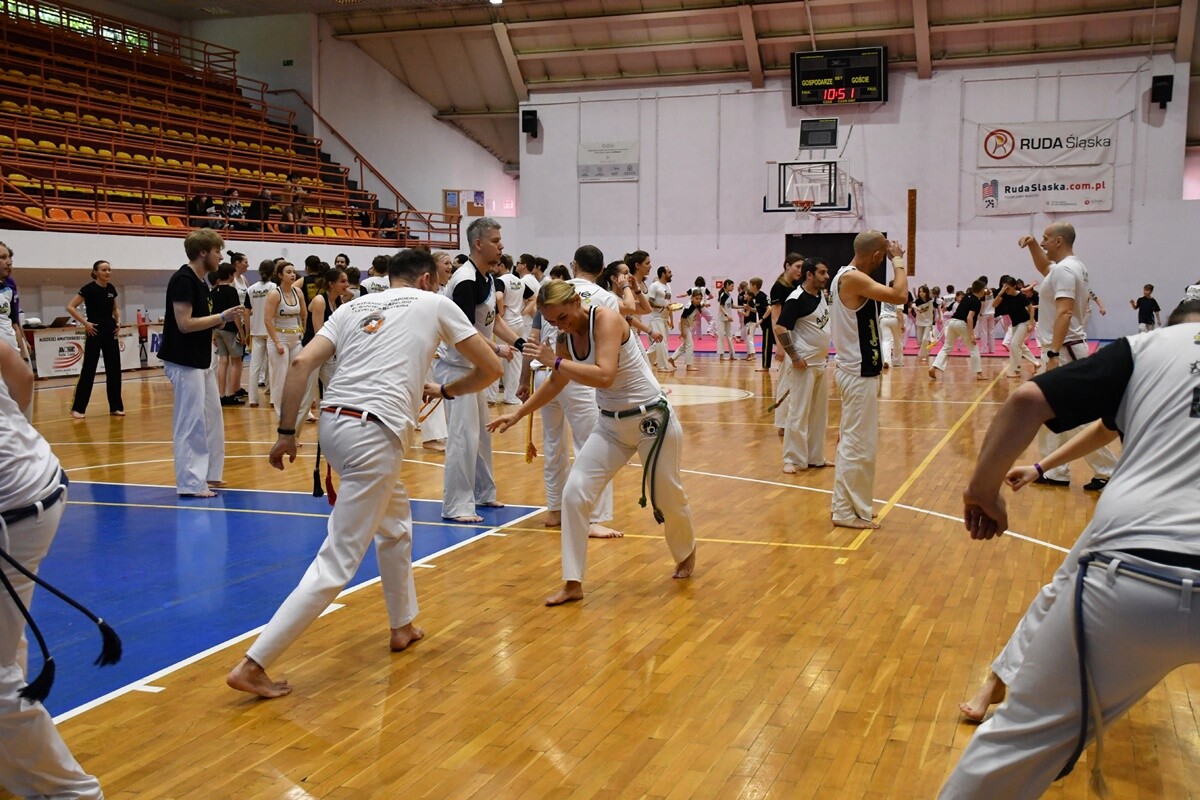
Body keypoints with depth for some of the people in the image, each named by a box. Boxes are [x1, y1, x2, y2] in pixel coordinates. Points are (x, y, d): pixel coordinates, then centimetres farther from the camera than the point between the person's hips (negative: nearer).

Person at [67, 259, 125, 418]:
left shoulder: (111, 289, 7)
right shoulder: (89, 289, -11)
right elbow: (70, 307, -14)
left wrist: (118, 321, 7)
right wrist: (85, 323, -17)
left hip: (110, 332, 6)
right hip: (95, 333, -6)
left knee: (114, 369, 6)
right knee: (88, 370, -5)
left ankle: (115, 406, 14)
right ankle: (77, 408, 2)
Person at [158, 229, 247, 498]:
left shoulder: (199, 283, 14)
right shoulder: (183, 280, -16)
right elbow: (185, 324, -22)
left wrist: (226, 319, 6)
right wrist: (223, 317, -18)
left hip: (200, 361, 10)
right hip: (184, 362, -10)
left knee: (211, 418, 15)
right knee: (191, 422, -7)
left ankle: (207, 474, 25)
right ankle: (190, 483, 0)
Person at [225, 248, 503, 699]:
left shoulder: (355, 307, 20)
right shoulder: (434, 304, 11)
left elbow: (302, 363, 7)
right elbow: (490, 368, 13)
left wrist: (286, 432, 9)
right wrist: (445, 390, 29)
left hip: (333, 422, 7)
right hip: (375, 436, -7)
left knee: (395, 518, 29)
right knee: (337, 563, -4)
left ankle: (402, 627, 39)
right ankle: (253, 666, -7)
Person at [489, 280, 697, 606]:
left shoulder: (606, 319, -22)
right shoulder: (566, 338, -2)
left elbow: (605, 376, -35)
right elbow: (555, 384, 15)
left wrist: (555, 361, -31)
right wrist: (517, 415, 15)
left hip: (652, 420, -6)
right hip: (611, 424, 6)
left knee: (668, 499, 11)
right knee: (575, 493, -8)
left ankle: (686, 553, 44)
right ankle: (572, 583, 1)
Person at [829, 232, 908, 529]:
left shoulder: (845, 276, 12)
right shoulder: (853, 278, -19)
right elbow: (899, 295, -24)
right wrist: (898, 261, -13)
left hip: (855, 368, 11)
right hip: (859, 373, -11)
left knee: (853, 441, 17)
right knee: (859, 445, -5)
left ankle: (848, 505, 25)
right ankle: (848, 511, 2)